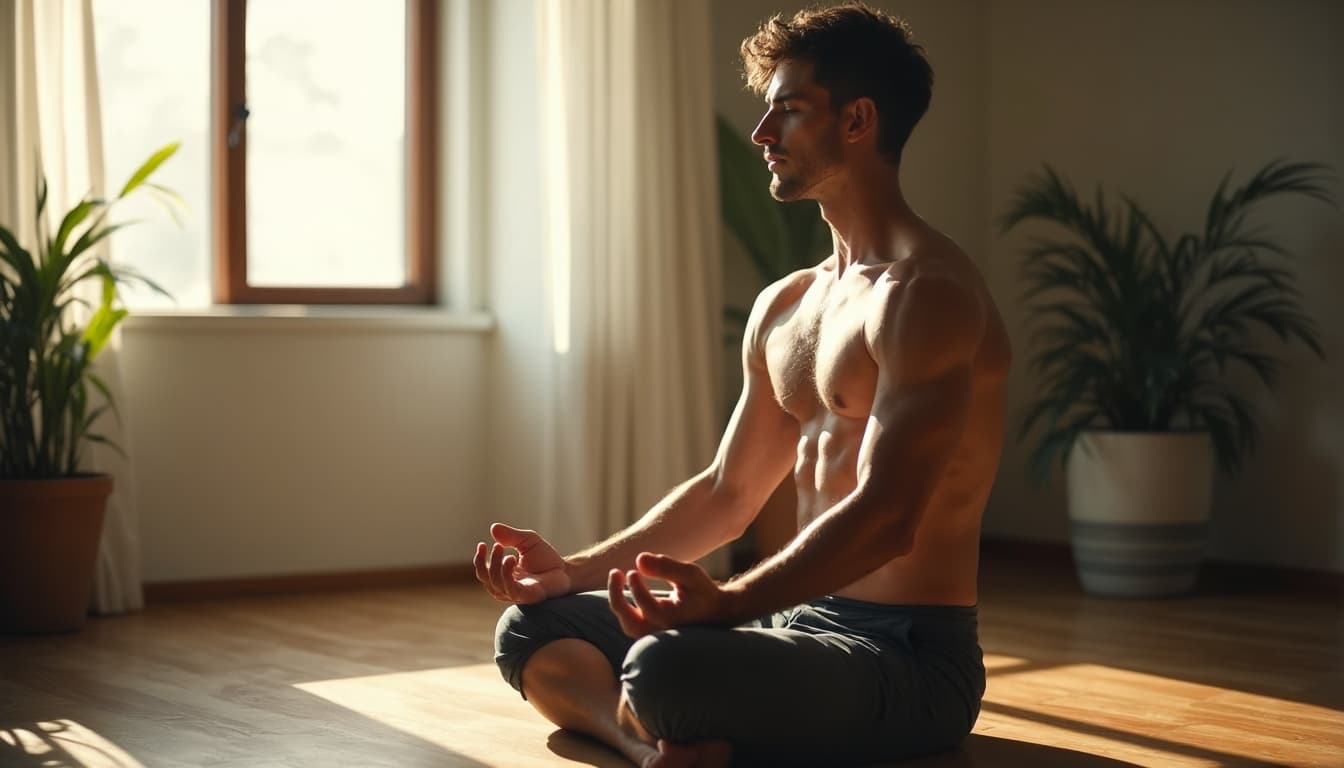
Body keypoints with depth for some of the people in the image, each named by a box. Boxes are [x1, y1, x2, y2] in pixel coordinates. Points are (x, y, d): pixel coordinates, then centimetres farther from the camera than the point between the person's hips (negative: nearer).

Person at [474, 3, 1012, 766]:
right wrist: (576, 570, 10)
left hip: (912, 656, -10)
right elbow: (727, 494, 19)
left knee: (666, 666, -37)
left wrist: (728, 603, -38)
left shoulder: (927, 295, -15)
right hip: (804, 623, 10)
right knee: (534, 629, 5)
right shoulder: (784, 307, 15)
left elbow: (884, 518, -26)